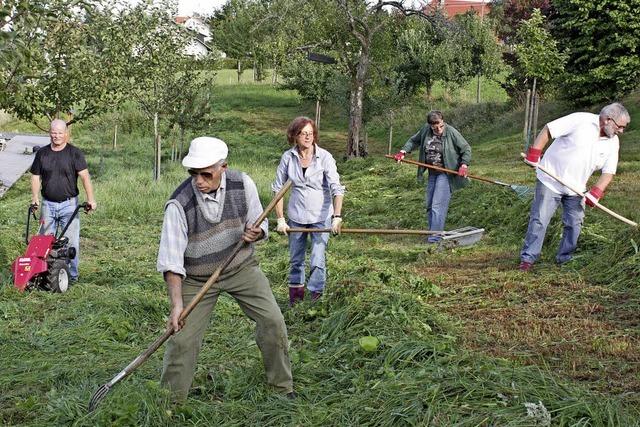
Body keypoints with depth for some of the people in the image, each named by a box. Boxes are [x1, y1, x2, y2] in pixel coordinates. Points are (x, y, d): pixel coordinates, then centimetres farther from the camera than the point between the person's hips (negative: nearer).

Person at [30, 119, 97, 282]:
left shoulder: (75, 153, -4)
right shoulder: (42, 153, 7)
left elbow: (84, 176, -12)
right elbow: (35, 177, 12)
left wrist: (90, 199, -22)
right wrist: (35, 198, -1)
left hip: (68, 204, -3)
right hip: (48, 204, 3)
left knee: (71, 242, -1)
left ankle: (72, 275, 8)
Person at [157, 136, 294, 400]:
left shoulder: (242, 184, -14)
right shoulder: (179, 204, -24)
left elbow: (260, 225, 1)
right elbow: (171, 260, -22)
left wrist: (254, 233, -23)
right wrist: (177, 305, -28)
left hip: (242, 266, 3)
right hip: (197, 277, -2)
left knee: (273, 321, -4)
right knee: (183, 339, -8)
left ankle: (283, 387, 15)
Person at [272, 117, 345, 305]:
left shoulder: (325, 157, -14)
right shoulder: (288, 157, -6)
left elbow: (337, 188, -20)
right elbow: (277, 188, 2)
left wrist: (337, 217, -32)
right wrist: (280, 219, -2)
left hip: (321, 217, -3)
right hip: (296, 217, 3)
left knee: (317, 261, -11)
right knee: (295, 260, 15)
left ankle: (315, 300, 4)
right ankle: (295, 299, 33)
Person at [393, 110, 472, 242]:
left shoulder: (451, 132, -13)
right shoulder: (425, 130, -1)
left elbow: (466, 149, -5)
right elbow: (413, 141, 16)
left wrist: (464, 165, -17)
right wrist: (403, 151, 1)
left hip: (446, 173, -6)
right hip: (432, 173, 6)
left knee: (438, 205, -14)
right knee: (429, 205, 10)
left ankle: (436, 235, -13)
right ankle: (432, 231, 20)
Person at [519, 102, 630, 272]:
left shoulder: (612, 143, -1)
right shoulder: (580, 120, -19)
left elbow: (608, 172, 1)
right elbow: (547, 130, -15)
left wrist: (596, 192, -14)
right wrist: (534, 154, -19)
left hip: (576, 188, 5)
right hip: (550, 180, -5)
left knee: (574, 224, 6)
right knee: (539, 220, -4)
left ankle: (565, 259, 21)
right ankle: (528, 258, 3)